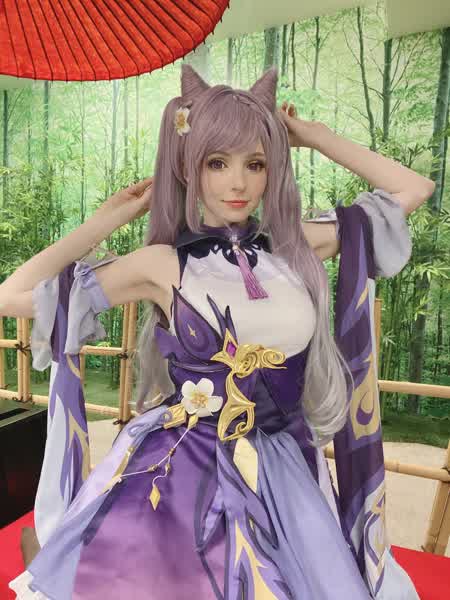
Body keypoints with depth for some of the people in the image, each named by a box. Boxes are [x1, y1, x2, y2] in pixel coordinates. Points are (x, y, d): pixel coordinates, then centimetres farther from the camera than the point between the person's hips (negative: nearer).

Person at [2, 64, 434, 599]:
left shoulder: (297, 246, -2)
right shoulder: (162, 264, -9)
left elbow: (414, 189, 8)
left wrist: (314, 136, 5)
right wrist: (109, 218, -6)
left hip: (282, 475, 3)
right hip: (180, 473, -2)